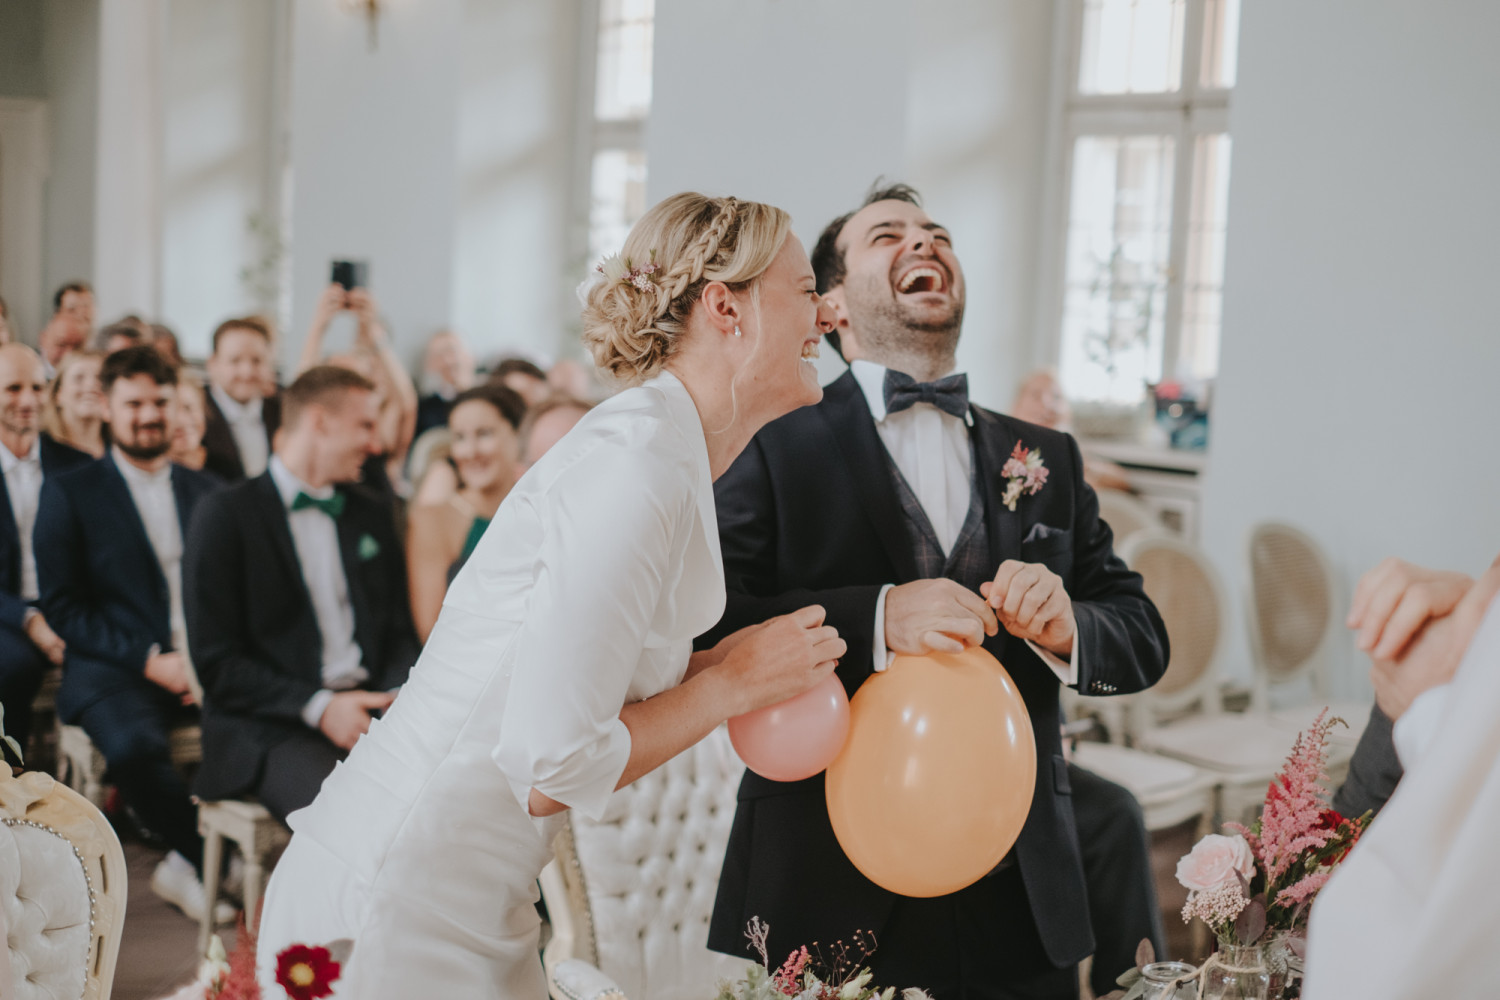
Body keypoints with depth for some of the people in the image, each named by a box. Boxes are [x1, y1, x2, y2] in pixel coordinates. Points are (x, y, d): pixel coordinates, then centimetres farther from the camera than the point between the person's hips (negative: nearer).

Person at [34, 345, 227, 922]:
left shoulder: (204, 492, 19)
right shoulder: (69, 494, 8)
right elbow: (62, 606, -1)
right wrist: (148, 659, -13)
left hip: (206, 667, 3)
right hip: (115, 673, -3)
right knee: (133, 746, -37)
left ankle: (188, 865, -7)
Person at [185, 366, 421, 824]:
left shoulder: (371, 518, 20)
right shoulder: (225, 516, 1)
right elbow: (216, 665, -5)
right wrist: (319, 707, -16)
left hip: (368, 712, 5)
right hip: (270, 727, -5)